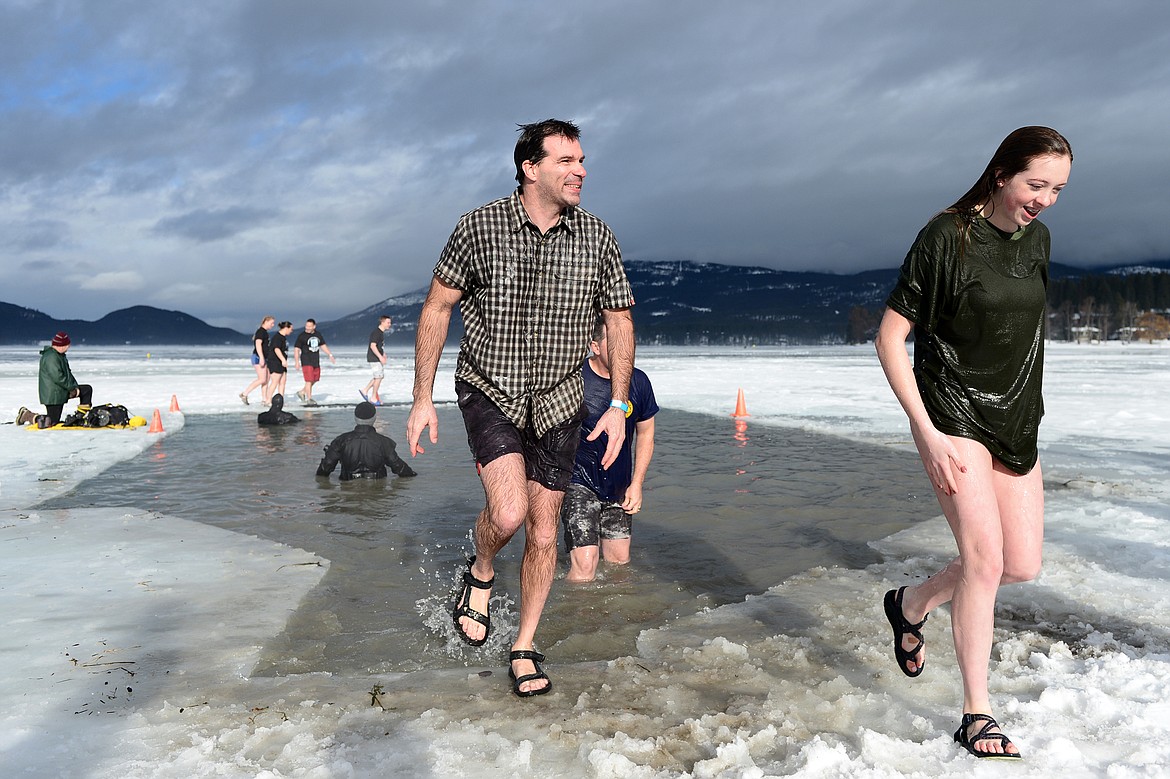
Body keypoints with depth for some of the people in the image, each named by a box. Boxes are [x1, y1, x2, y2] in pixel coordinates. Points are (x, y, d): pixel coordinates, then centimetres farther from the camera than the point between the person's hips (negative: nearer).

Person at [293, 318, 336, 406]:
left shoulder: (318, 335, 9)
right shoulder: (302, 336, -7)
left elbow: (323, 346, 20)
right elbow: (296, 349, -8)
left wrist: (330, 355, 13)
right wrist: (296, 361, -17)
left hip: (316, 361, 6)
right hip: (306, 361, -6)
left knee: (315, 380, 13)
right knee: (309, 380, -9)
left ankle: (302, 392, 29)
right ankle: (309, 399, -1)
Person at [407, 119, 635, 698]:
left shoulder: (596, 238, -4)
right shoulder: (479, 227, -10)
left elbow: (619, 320, 5)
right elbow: (436, 308, -3)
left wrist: (618, 405, -2)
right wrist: (422, 399, -5)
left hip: (557, 402, 3)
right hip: (489, 392, -2)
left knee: (543, 533, 8)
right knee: (508, 511, -23)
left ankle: (524, 647, 28)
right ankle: (481, 574, 13)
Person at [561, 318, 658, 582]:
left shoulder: (638, 382, -5)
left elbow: (645, 433, 8)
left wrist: (636, 484, 4)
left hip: (619, 486, 5)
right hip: (578, 481, -4)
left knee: (619, 562, 11)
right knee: (584, 565, -15)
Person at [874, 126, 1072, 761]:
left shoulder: (1037, 239, 7)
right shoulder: (946, 238, -14)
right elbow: (889, 337, -15)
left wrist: (1026, 412, 17)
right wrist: (927, 433, -20)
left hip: (1016, 422, 7)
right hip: (952, 416, -7)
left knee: (1023, 564, 6)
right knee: (985, 558, -13)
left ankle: (909, 604, 31)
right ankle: (976, 714, 2)